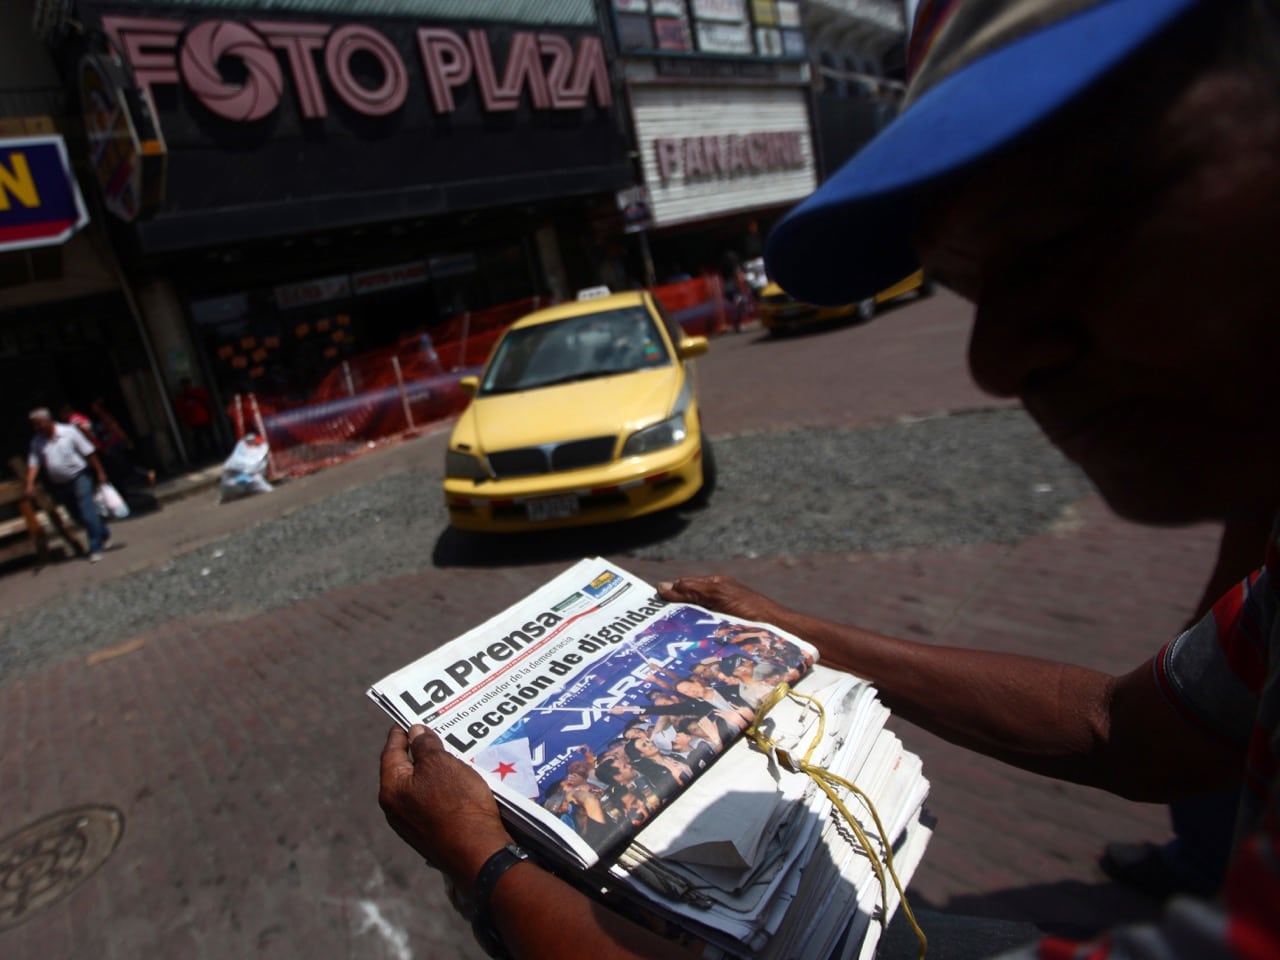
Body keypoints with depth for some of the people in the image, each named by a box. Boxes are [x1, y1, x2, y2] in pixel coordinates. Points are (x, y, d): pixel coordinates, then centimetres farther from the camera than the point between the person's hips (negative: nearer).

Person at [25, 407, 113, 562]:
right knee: (78, 515, 11)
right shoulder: (37, 442, 2)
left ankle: (96, 548, -8)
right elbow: (33, 463, -2)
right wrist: (30, 483, -15)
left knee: (87, 512, -11)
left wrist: (100, 472, -8)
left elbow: (89, 453, -8)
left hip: (79, 478, -5)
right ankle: (103, 534, 31)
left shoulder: (69, 432, -10)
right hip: (59, 485, 5)